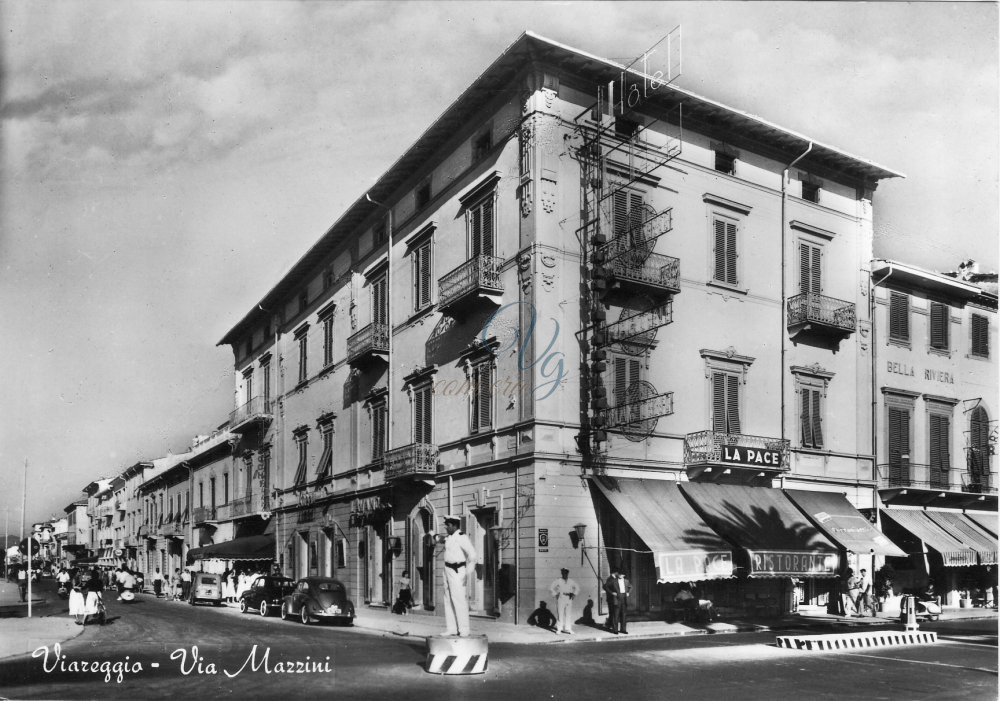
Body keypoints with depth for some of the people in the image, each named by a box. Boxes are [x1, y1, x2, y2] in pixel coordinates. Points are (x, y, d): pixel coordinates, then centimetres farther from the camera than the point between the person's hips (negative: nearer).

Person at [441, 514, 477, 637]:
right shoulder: (449, 538, 12)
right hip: (448, 570, 9)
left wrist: (467, 572, -18)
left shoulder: (461, 537, -15)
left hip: (457, 571, -9)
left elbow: (472, 554, -21)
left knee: (459, 600, -9)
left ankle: (464, 630, -5)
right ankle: (452, 629, 14)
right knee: (448, 600, 9)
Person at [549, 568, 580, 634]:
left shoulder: (570, 581, 8)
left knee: (569, 614, 1)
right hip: (560, 599, -4)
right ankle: (559, 629, 6)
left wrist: (574, 594, 10)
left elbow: (577, 587, 21)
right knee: (560, 614, -2)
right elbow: (551, 588, -1)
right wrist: (555, 594, -5)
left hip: (569, 599, 4)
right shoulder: (558, 581, -4)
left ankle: (568, 629, 6)